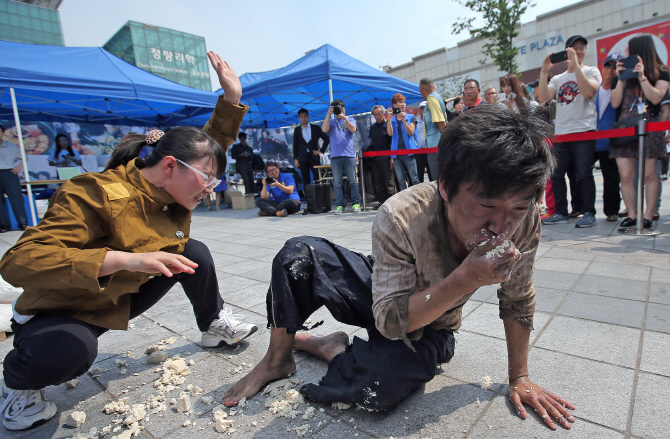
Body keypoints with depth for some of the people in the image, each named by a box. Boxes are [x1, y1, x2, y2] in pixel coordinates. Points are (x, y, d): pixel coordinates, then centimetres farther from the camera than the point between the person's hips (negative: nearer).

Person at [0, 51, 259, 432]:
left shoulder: (172, 191, -10)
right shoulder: (96, 195, -33)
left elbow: (213, 144, 2)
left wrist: (232, 97, -9)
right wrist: (126, 258, -51)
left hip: (121, 297, 6)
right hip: (57, 311, -6)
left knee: (194, 253, -6)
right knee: (68, 350, -38)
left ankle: (214, 325, 15)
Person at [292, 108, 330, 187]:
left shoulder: (316, 128, 6)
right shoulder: (297, 130, 10)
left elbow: (327, 139, 10)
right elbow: (295, 145, 10)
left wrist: (321, 150, 1)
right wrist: (295, 158, 3)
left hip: (314, 157, -1)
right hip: (303, 158, 1)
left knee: (317, 179, -6)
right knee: (306, 181, 1)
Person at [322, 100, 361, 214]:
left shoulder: (350, 120, 16)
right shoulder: (331, 121, 16)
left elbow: (353, 129, -4)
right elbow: (324, 129, -4)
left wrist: (343, 117, -8)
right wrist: (328, 114, -5)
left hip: (349, 155, -1)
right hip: (335, 156, 1)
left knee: (353, 181, -1)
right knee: (337, 183, 0)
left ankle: (356, 203, 6)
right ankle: (340, 205, 5)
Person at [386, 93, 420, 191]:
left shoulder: (411, 117, 10)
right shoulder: (392, 120, 14)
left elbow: (410, 133, -4)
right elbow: (390, 133, -4)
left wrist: (403, 119, -12)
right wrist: (389, 118, -9)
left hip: (409, 152, -2)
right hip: (396, 154, 2)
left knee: (414, 179, -5)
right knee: (401, 181, 4)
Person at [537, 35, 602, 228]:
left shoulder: (591, 71, 7)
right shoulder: (558, 78, 17)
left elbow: (588, 92, -14)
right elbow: (544, 98, 0)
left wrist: (576, 65, -14)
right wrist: (544, 72, -3)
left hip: (584, 132, -4)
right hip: (561, 133, 4)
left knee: (584, 174, -6)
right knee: (556, 175, 3)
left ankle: (589, 213, 4)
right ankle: (561, 213, 12)